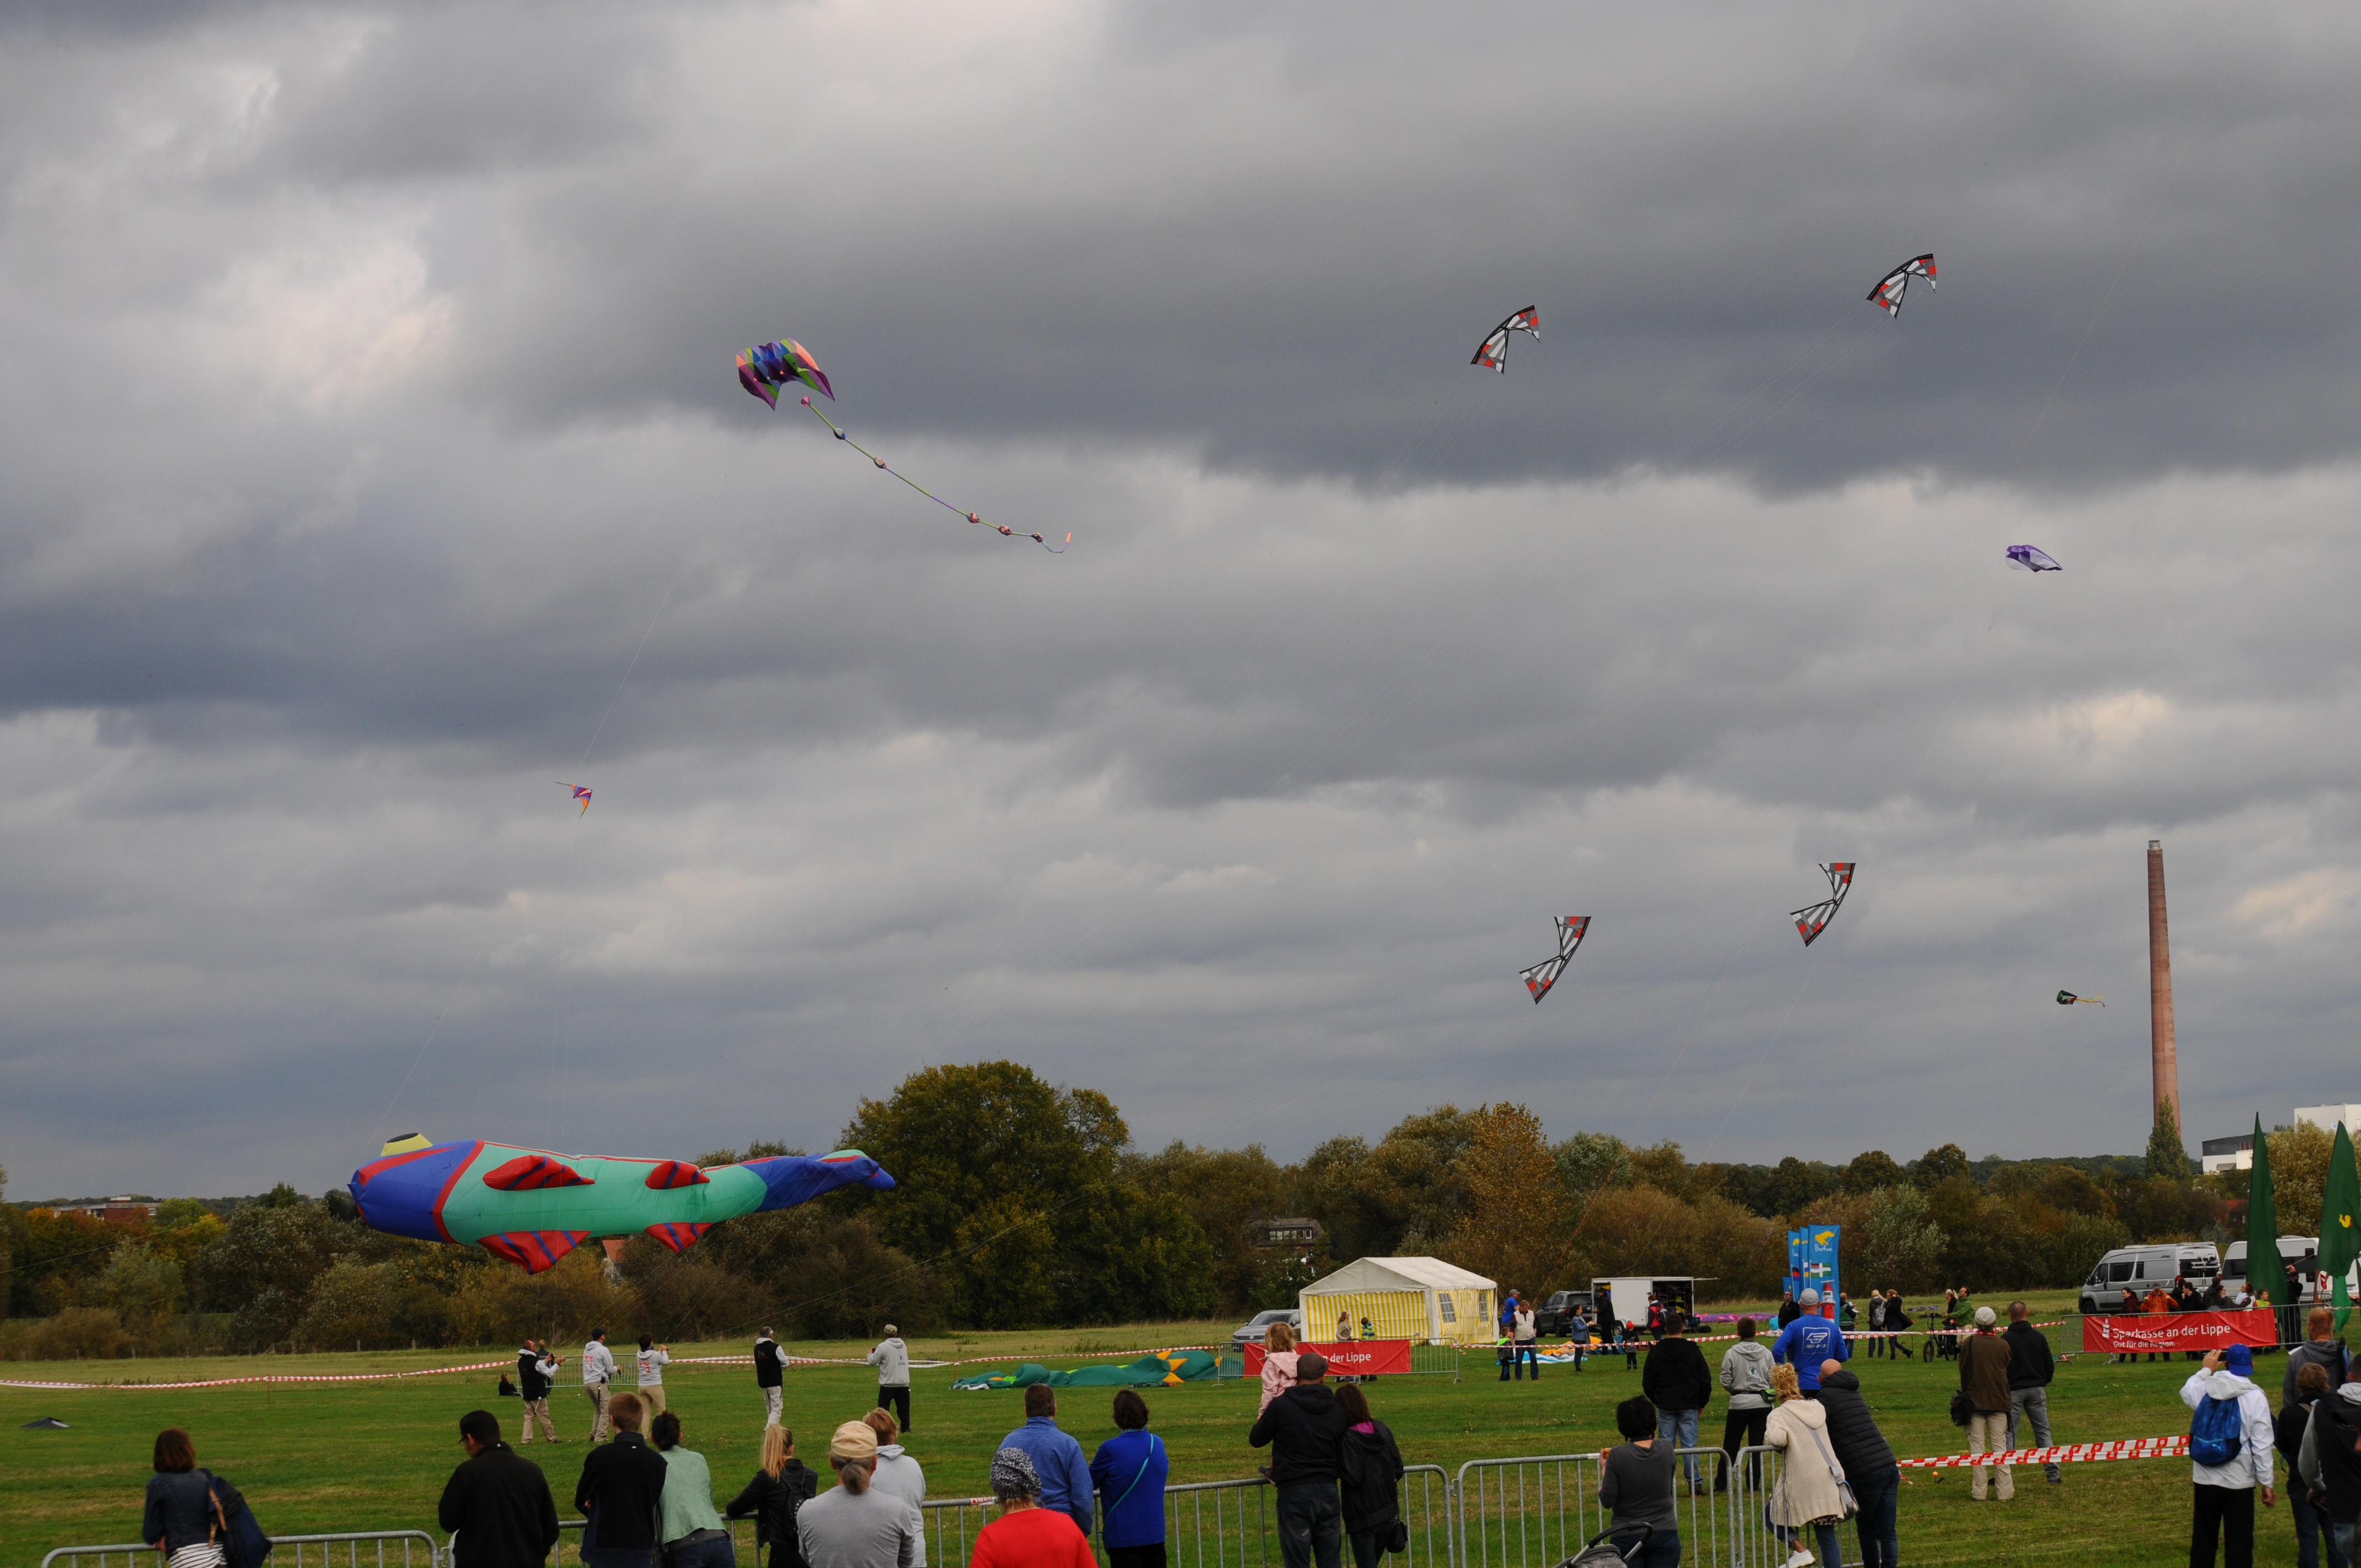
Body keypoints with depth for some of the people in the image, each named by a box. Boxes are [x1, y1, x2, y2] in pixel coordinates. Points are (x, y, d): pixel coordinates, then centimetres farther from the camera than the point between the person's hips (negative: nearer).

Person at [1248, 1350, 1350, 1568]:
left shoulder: (1281, 1406, -10)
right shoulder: (1337, 1410, 2)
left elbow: (1255, 1440, 2)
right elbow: (1343, 1452, 8)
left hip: (1294, 1492, -4)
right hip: (1328, 1490, 4)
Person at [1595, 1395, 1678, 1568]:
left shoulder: (1617, 1456, -13)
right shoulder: (1666, 1450, -3)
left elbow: (1607, 1501, -11)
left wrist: (1604, 1470, 5)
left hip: (1627, 1537, -2)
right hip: (1665, 1534, 2)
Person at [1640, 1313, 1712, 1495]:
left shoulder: (1655, 1352, -1)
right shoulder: (1693, 1351, -4)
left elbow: (1647, 1383, 5)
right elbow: (1706, 1381, 2)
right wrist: (1702, 1403, 13)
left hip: (1665, 1408, 1)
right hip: (1689, 1407, -1)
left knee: (1666, 1445, 4)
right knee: (1689, 1445, 1)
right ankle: (1694, 1482, -2)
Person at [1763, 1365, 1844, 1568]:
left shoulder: (1780, 1414, -5)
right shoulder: (1818, 1408, 12)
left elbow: (1777, 1439, -23)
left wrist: (1768, 1435, -2)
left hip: (1803, 1485, -5)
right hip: (1829, 1482, 5)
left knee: (1772, 1513, 18)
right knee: (1827, 1538, 10)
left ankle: (1800, 1551, 0)